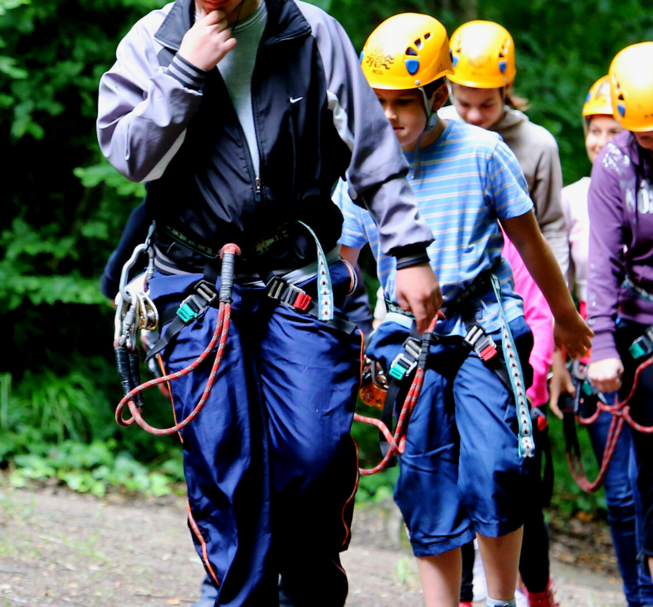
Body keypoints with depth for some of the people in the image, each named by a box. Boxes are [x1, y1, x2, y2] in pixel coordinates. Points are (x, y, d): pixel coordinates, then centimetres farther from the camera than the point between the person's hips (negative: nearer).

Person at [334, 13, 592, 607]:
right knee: (429, 492, 1)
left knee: (494, 474, -17)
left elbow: (529, 241, 7)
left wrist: (567, 317, 18)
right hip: (408, 337, 2)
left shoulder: (482, 152, -4)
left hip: (486, 332, -2)